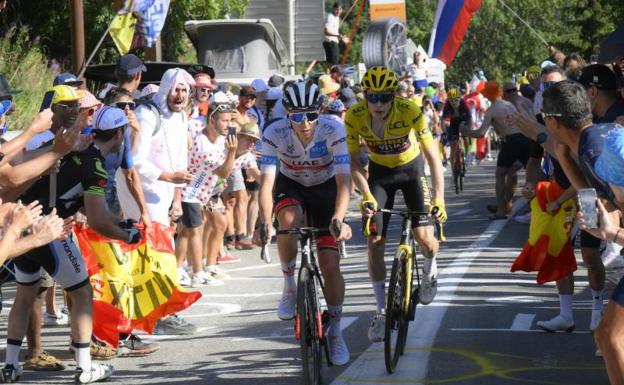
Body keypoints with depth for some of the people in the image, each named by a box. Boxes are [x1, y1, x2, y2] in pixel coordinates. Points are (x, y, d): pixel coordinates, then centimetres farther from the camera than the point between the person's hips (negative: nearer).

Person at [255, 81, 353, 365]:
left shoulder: (333, 132, -30)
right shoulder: (274, 134, -28)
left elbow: (344, 181, -35)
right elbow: (267, 182, -32)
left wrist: (339, 218, -51)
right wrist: (265, 223, -46)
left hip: (325, 188, 0)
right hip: (290, 185, 0)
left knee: (331, 265, -9)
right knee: (289, 221, -36)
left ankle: (335, 332, 11)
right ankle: (289, 286, -12)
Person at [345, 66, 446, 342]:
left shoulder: (410, 112, -31)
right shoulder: (354, 117, -24)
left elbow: (433, 156, -28)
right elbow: (354, 162, -16)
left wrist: (439, 198, -36)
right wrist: (366, 196, -29)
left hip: (411, 168, -2)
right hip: (379, 172, 2)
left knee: (424, 236, -13)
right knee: (374, 242, -7)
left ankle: (429, 271, 25)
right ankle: (382, 312, 4)